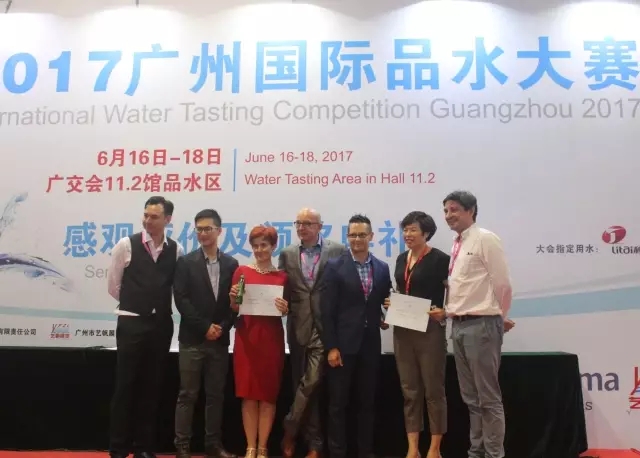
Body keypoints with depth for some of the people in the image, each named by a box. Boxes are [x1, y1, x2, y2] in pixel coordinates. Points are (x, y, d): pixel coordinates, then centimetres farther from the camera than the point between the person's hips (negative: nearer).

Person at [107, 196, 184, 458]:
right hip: (131, 323, -3)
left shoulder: (176, 250, 3)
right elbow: (113, 285, 4)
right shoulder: (127, 245, -4)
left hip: (161, 324, 3)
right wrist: (134, 303, 10)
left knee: (152, 387, 9)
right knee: (126, 386, 2)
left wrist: (158, 304, 9)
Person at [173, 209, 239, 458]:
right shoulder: (186, 262, 0)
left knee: (216, 395, 9)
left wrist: (222, 327, -8)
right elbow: (181, 300, -8)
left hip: (219, 340, 3)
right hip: (192, 340, -2)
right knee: (187, 395, 2)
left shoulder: (231, 264, 7)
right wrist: (205, 327, -12)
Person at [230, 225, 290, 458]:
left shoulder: (282, 277, 5)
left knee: (269, 395, 5)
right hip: (246, 337, 0)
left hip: (272, 339, 0)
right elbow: (234, 309, 5)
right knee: (248, 395, 4)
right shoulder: (242, 271, 4)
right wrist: (233, 298, -15)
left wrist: (285, 308, -13)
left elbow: (286, 312, 9)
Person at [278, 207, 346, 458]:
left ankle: (290, 430, 12)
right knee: (305, 384, 9)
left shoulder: (337, 250, 0)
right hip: (298, 327, 3)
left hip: (325, 327, -3)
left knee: (312, 381, -9)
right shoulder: (287, 254, 10)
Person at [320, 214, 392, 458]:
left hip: (370, 344, 4)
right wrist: (331, 347, -11)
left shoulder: (382, 268, 6)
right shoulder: (335, 266, -4)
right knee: (338, 403, 4)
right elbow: (327, 310, -7)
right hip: (343, 344, -3)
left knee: (367, 402, 12)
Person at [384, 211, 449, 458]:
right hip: (402, 329, 6)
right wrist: (392, 304, 3)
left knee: (433, 389, 4)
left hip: (430, 330, -6)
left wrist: (443, 312, -23)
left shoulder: (439, 259, -9)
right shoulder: (401, 259, 11)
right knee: (409, 390, 9)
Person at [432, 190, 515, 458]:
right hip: (459, 326, 8)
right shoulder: (457, 245, 14)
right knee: (470, 397, 15)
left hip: (481, 325, -8)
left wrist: (499, 318, 4)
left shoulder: (485, 239, -9)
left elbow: (502, 283, -8)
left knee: (488, 397, 0)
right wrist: (448, 310, 7)